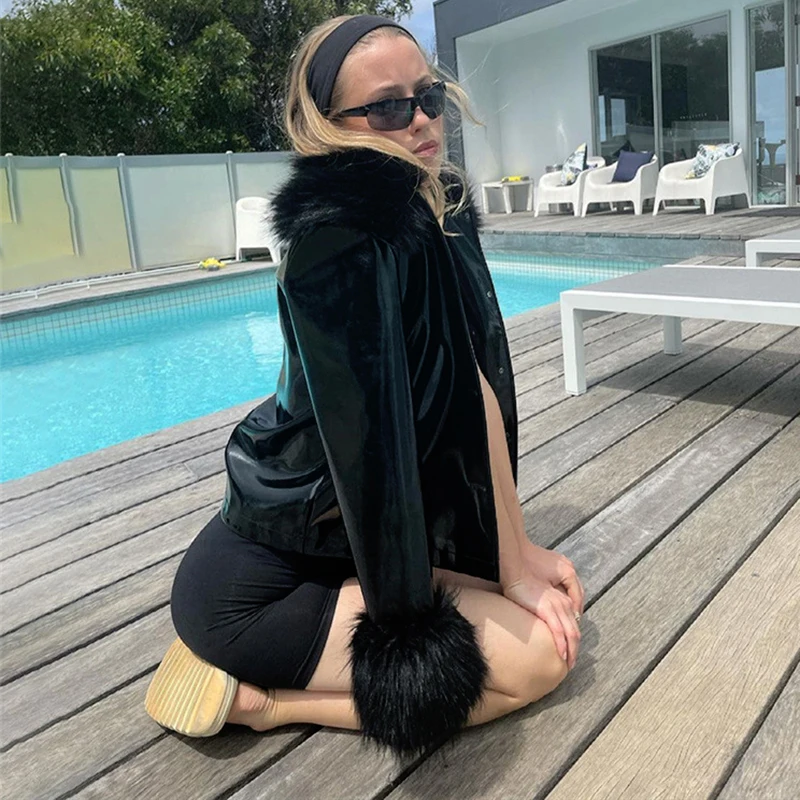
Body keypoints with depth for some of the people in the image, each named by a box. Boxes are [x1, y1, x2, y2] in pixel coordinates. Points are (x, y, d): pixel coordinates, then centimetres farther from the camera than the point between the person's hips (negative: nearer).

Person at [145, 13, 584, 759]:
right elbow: (370, 440, -24)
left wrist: (515, 557, 2)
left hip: (344, 544, 9)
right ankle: (255, 694, -2)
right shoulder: (339, 237, -25)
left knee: (554, 599, 16)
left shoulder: (443, 211, 1)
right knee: (539, 656, -11)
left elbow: (478, 383, 0)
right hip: (260, 577, -9)